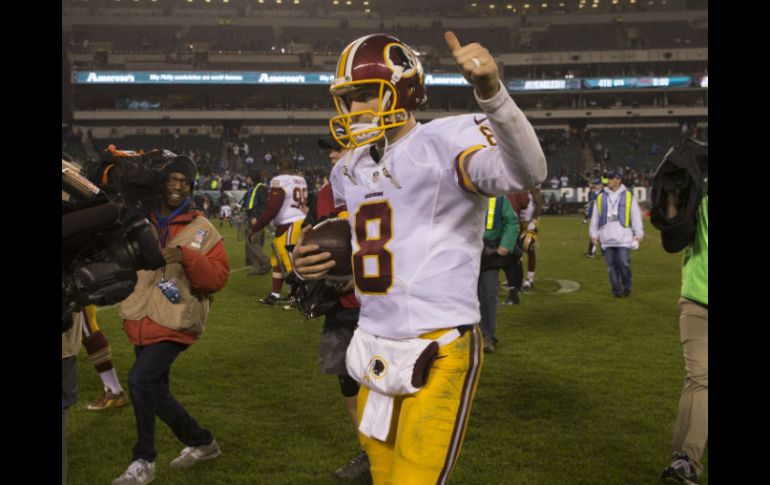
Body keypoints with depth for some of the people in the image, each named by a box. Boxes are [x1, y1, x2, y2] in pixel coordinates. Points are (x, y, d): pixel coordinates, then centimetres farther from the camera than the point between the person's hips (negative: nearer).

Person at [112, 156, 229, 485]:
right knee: (155, 393, 13)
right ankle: (201, 442, 34)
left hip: (174, 323, -5)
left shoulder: (202, 230, -2)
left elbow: (218, 278, -9)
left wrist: (186, 257, -22)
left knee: (140, 380, -18)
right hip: (142, 321, 6)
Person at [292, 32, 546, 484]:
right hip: (376, 350, 8)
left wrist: (490, 90, -46)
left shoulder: (446, 142, -13)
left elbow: (526, 173, -32)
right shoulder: (351, 169, 11)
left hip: (436, 353, -8)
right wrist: (315, 261, 2)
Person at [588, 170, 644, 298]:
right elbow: (595, 217, 17)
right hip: (607, 239, 2)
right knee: (611, 265, 2)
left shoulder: (628, 196, 6)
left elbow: (636, 215, 8)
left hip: (623, 238, -2)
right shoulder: (600, 198, 11)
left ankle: (627, 286, 14)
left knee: (624, 263, -9)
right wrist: (594, 234, 14)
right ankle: (616, 290, 12)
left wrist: (638, 234, 5)